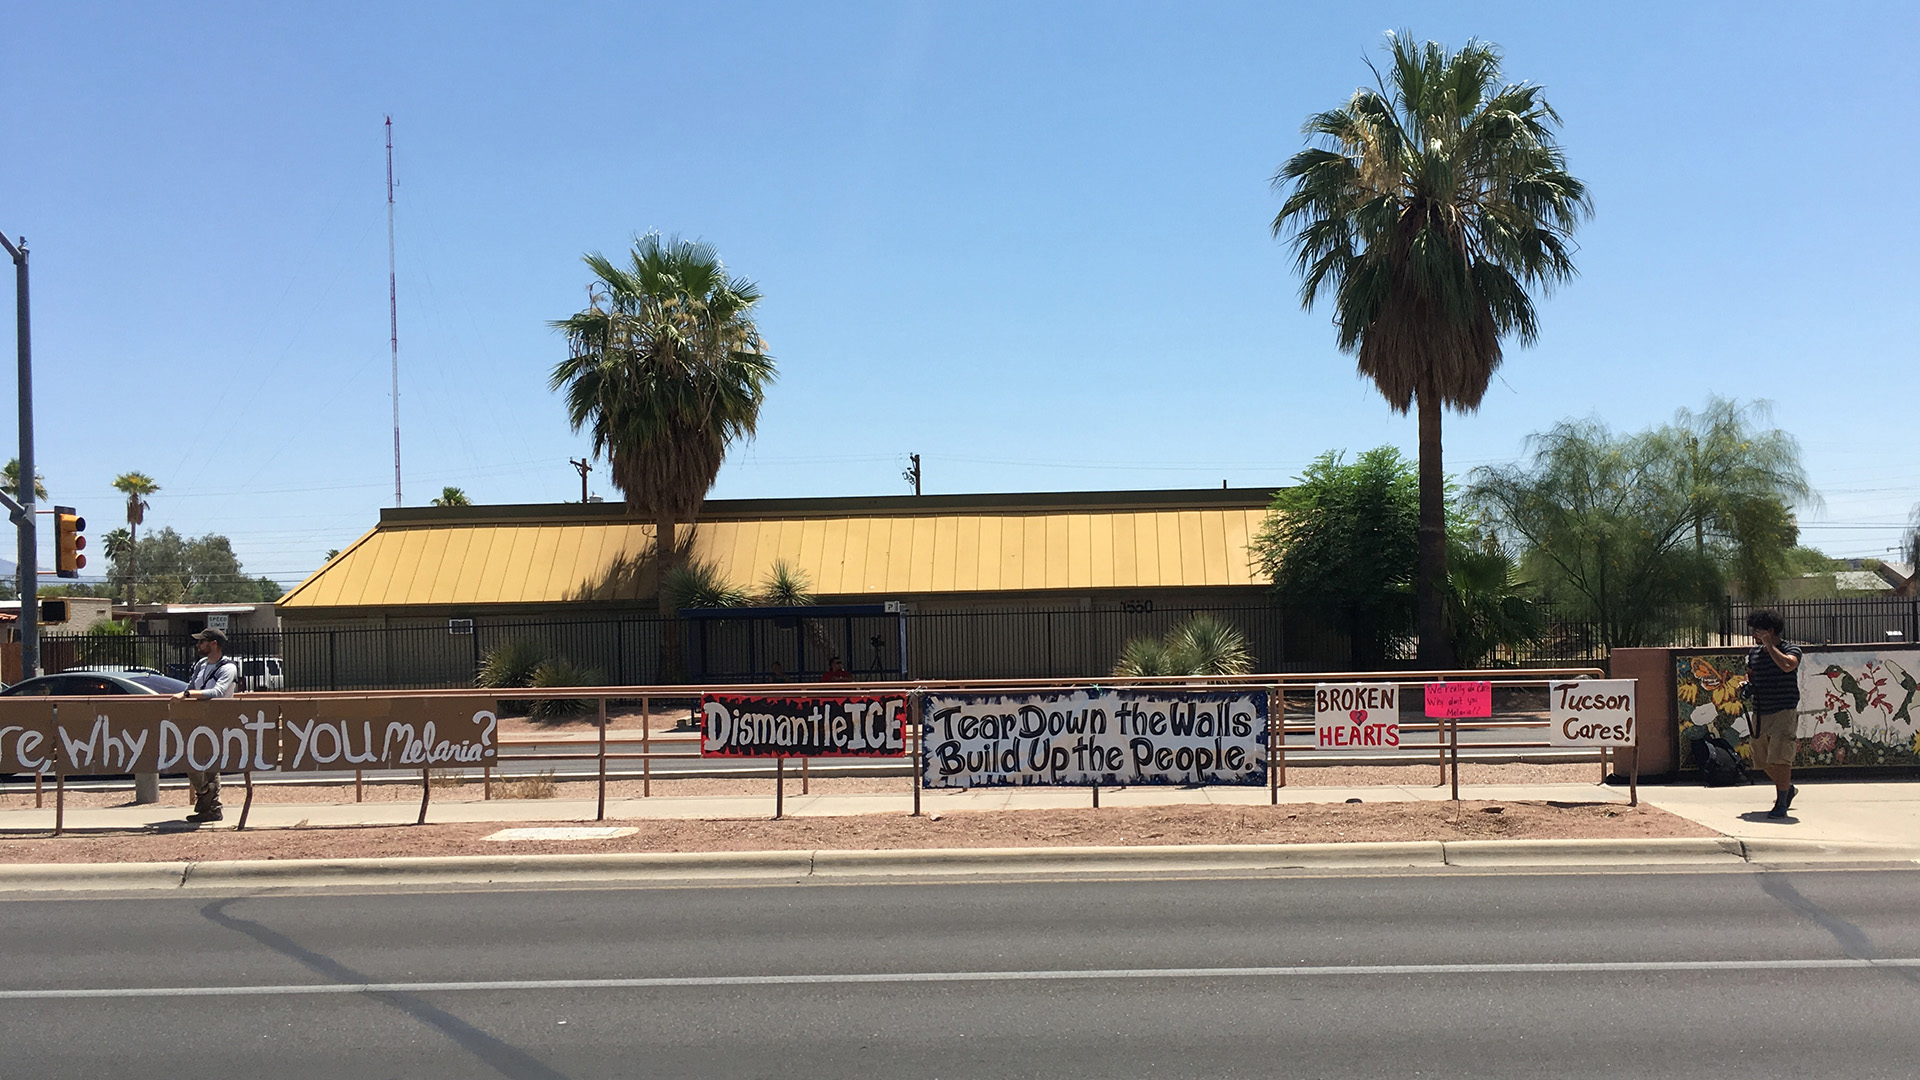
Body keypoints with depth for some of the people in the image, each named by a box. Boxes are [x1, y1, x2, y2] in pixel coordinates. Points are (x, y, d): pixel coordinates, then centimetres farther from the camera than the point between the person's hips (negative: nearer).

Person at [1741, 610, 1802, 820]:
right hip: (1760, 713, 7)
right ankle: (1788, 789, 38)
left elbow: (1787, 665, -29)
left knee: (1779, 759, -14)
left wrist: (1769, 644, -20)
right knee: (1764, 761, 12)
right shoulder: (1754, 652, 11)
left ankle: (1780, 805, -5)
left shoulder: (1791, 650, -7)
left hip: (1784, 713, -7)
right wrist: (1746, 685, 6)